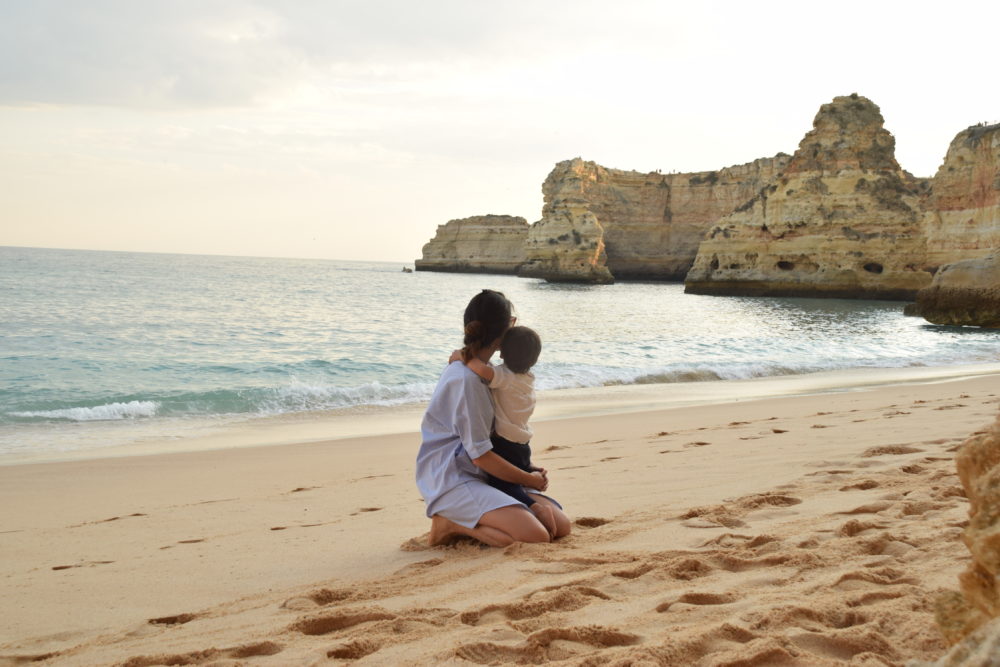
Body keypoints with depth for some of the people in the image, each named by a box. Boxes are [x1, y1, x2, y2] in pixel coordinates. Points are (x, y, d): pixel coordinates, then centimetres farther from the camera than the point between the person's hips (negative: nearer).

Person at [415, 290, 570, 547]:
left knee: (561, 526, 1)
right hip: (451, 481, -10)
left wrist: (529, 469, 11)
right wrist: (529, 479, -4)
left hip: (480, 477, 10)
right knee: (536, 536, -26)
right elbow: (480, 456, -17)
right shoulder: (465, 379, -19)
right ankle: (451, 524, -8)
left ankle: (463, 522, 6)